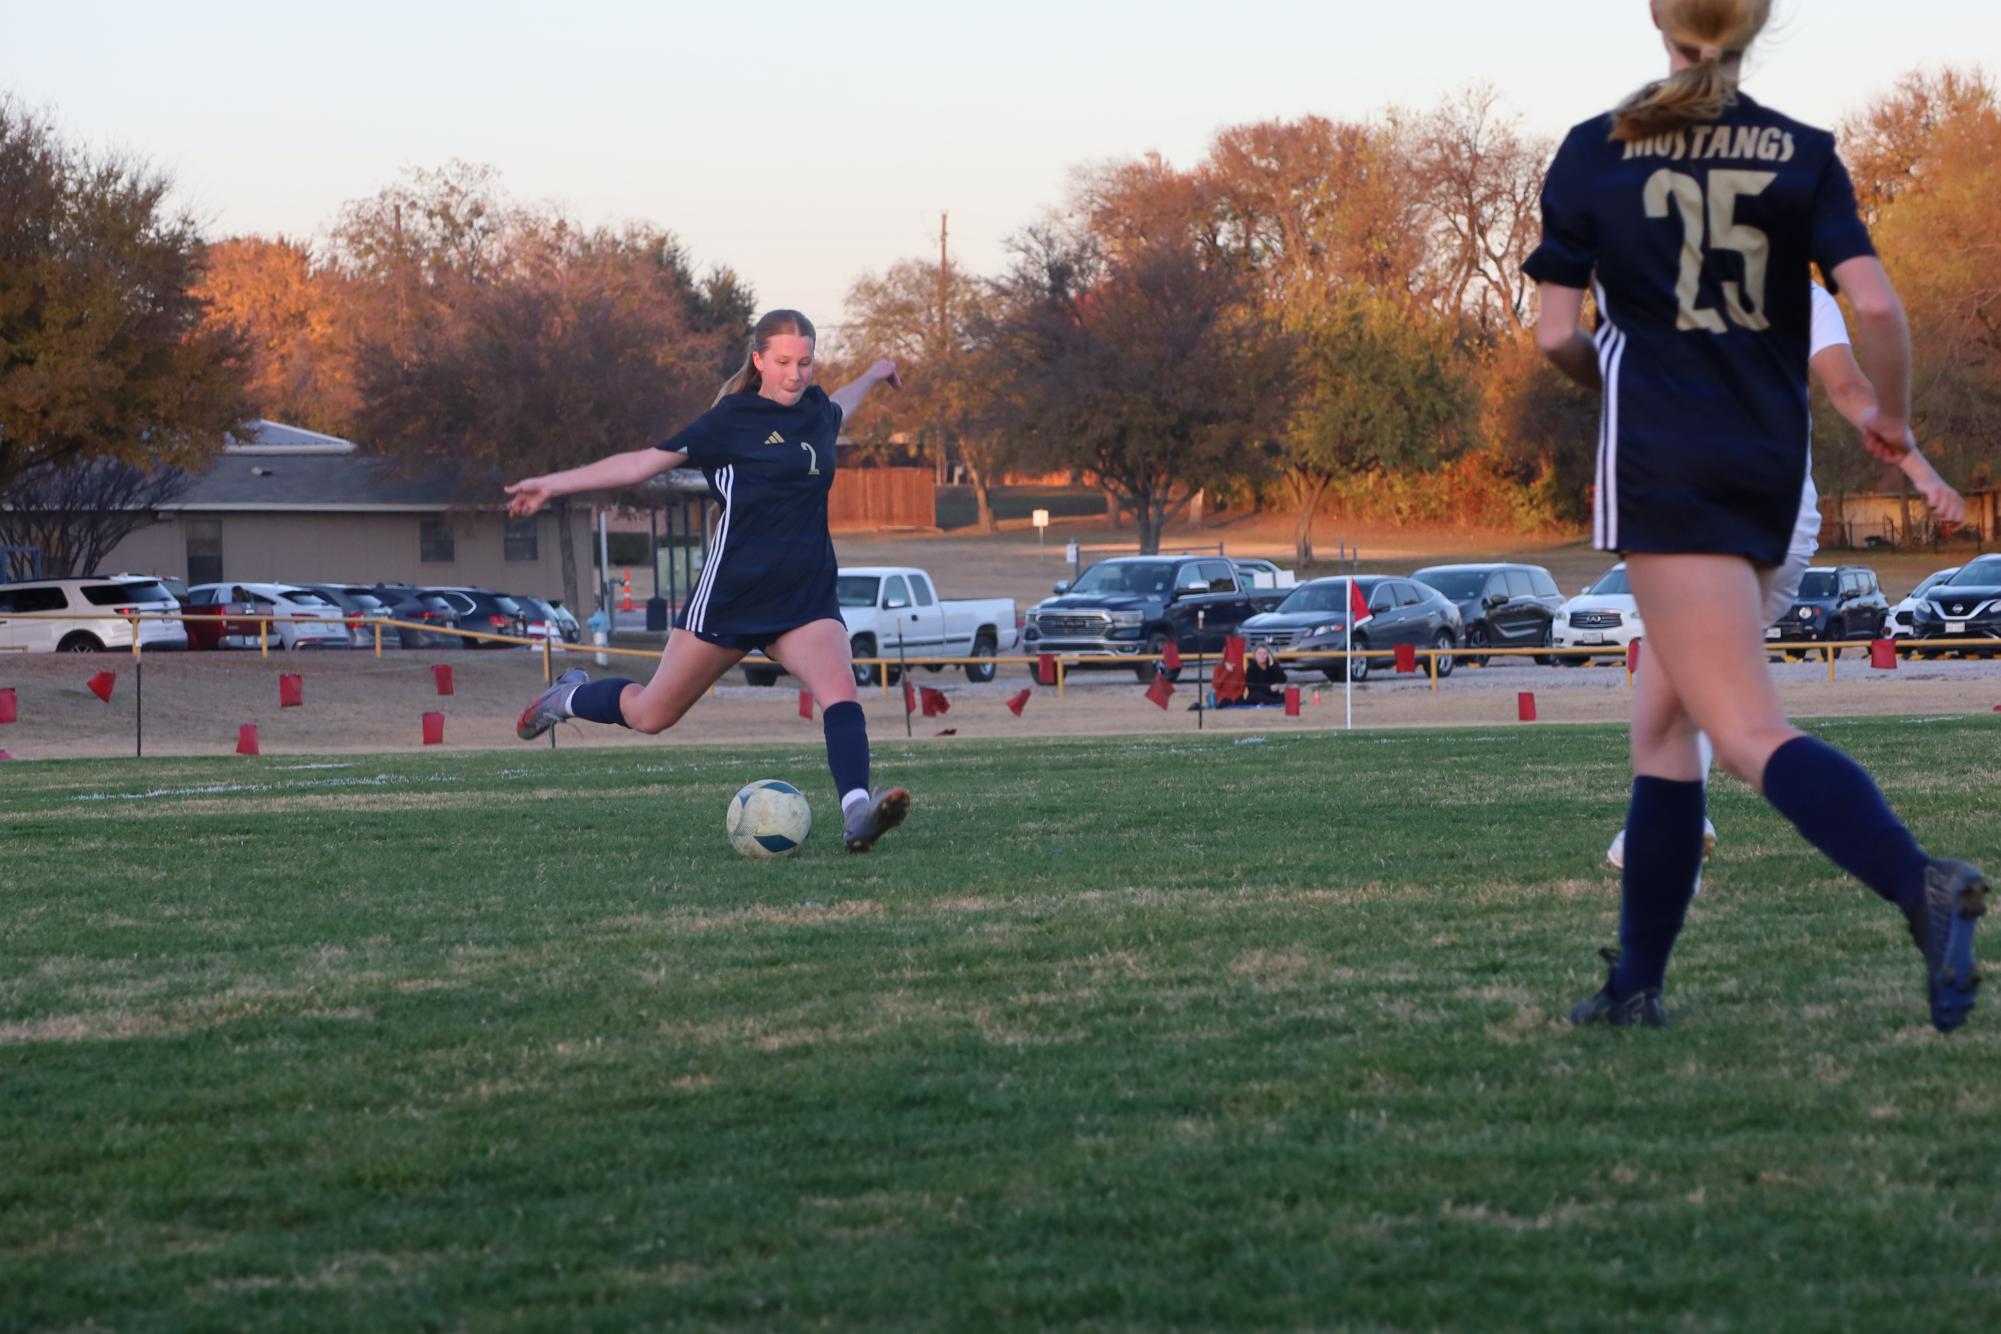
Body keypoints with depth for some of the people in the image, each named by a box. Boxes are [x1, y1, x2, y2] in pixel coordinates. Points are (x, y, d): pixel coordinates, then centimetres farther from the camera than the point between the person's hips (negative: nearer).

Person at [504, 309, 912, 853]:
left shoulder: (815, 407, 10)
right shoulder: (732, 420, -6)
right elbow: (645, 462, -3)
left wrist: (872, 375, 52)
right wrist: (555, 483, -3)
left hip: (804, 599, 4)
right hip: (731, 597, -4)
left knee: (840, 690, -25)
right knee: (651, 715, 7)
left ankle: (857, 814, -41)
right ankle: (571, 696, 38)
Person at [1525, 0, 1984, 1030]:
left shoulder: (1594, 152, 0)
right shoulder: (1803, 155, 4)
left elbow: (1556, 337, -1)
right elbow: (1875, 305, -7)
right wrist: (1891, 417, 11)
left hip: (1662, 461, -4)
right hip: (1771, 462, 4)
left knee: (1748, 732, -13)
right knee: (1662, 719, 16)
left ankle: (1918, 883, -37)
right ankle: (1636, 982, 16)